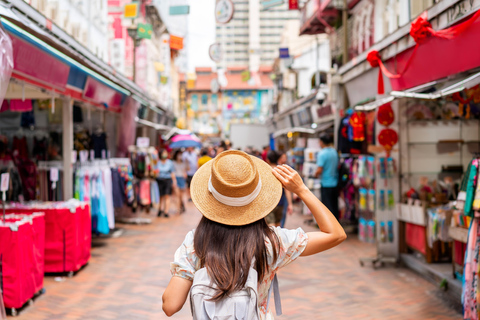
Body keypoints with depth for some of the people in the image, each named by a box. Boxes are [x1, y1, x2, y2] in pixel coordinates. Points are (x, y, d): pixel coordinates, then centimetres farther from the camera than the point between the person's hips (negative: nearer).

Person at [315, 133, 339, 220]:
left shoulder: (322, 154, -16)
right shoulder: (335, 152, 5)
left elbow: (319, 170, -20)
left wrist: (316, 175, 0)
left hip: (326, 184, -6)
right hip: (335, 183, 7)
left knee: (327, 206, -1)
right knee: (334, 205, 14)